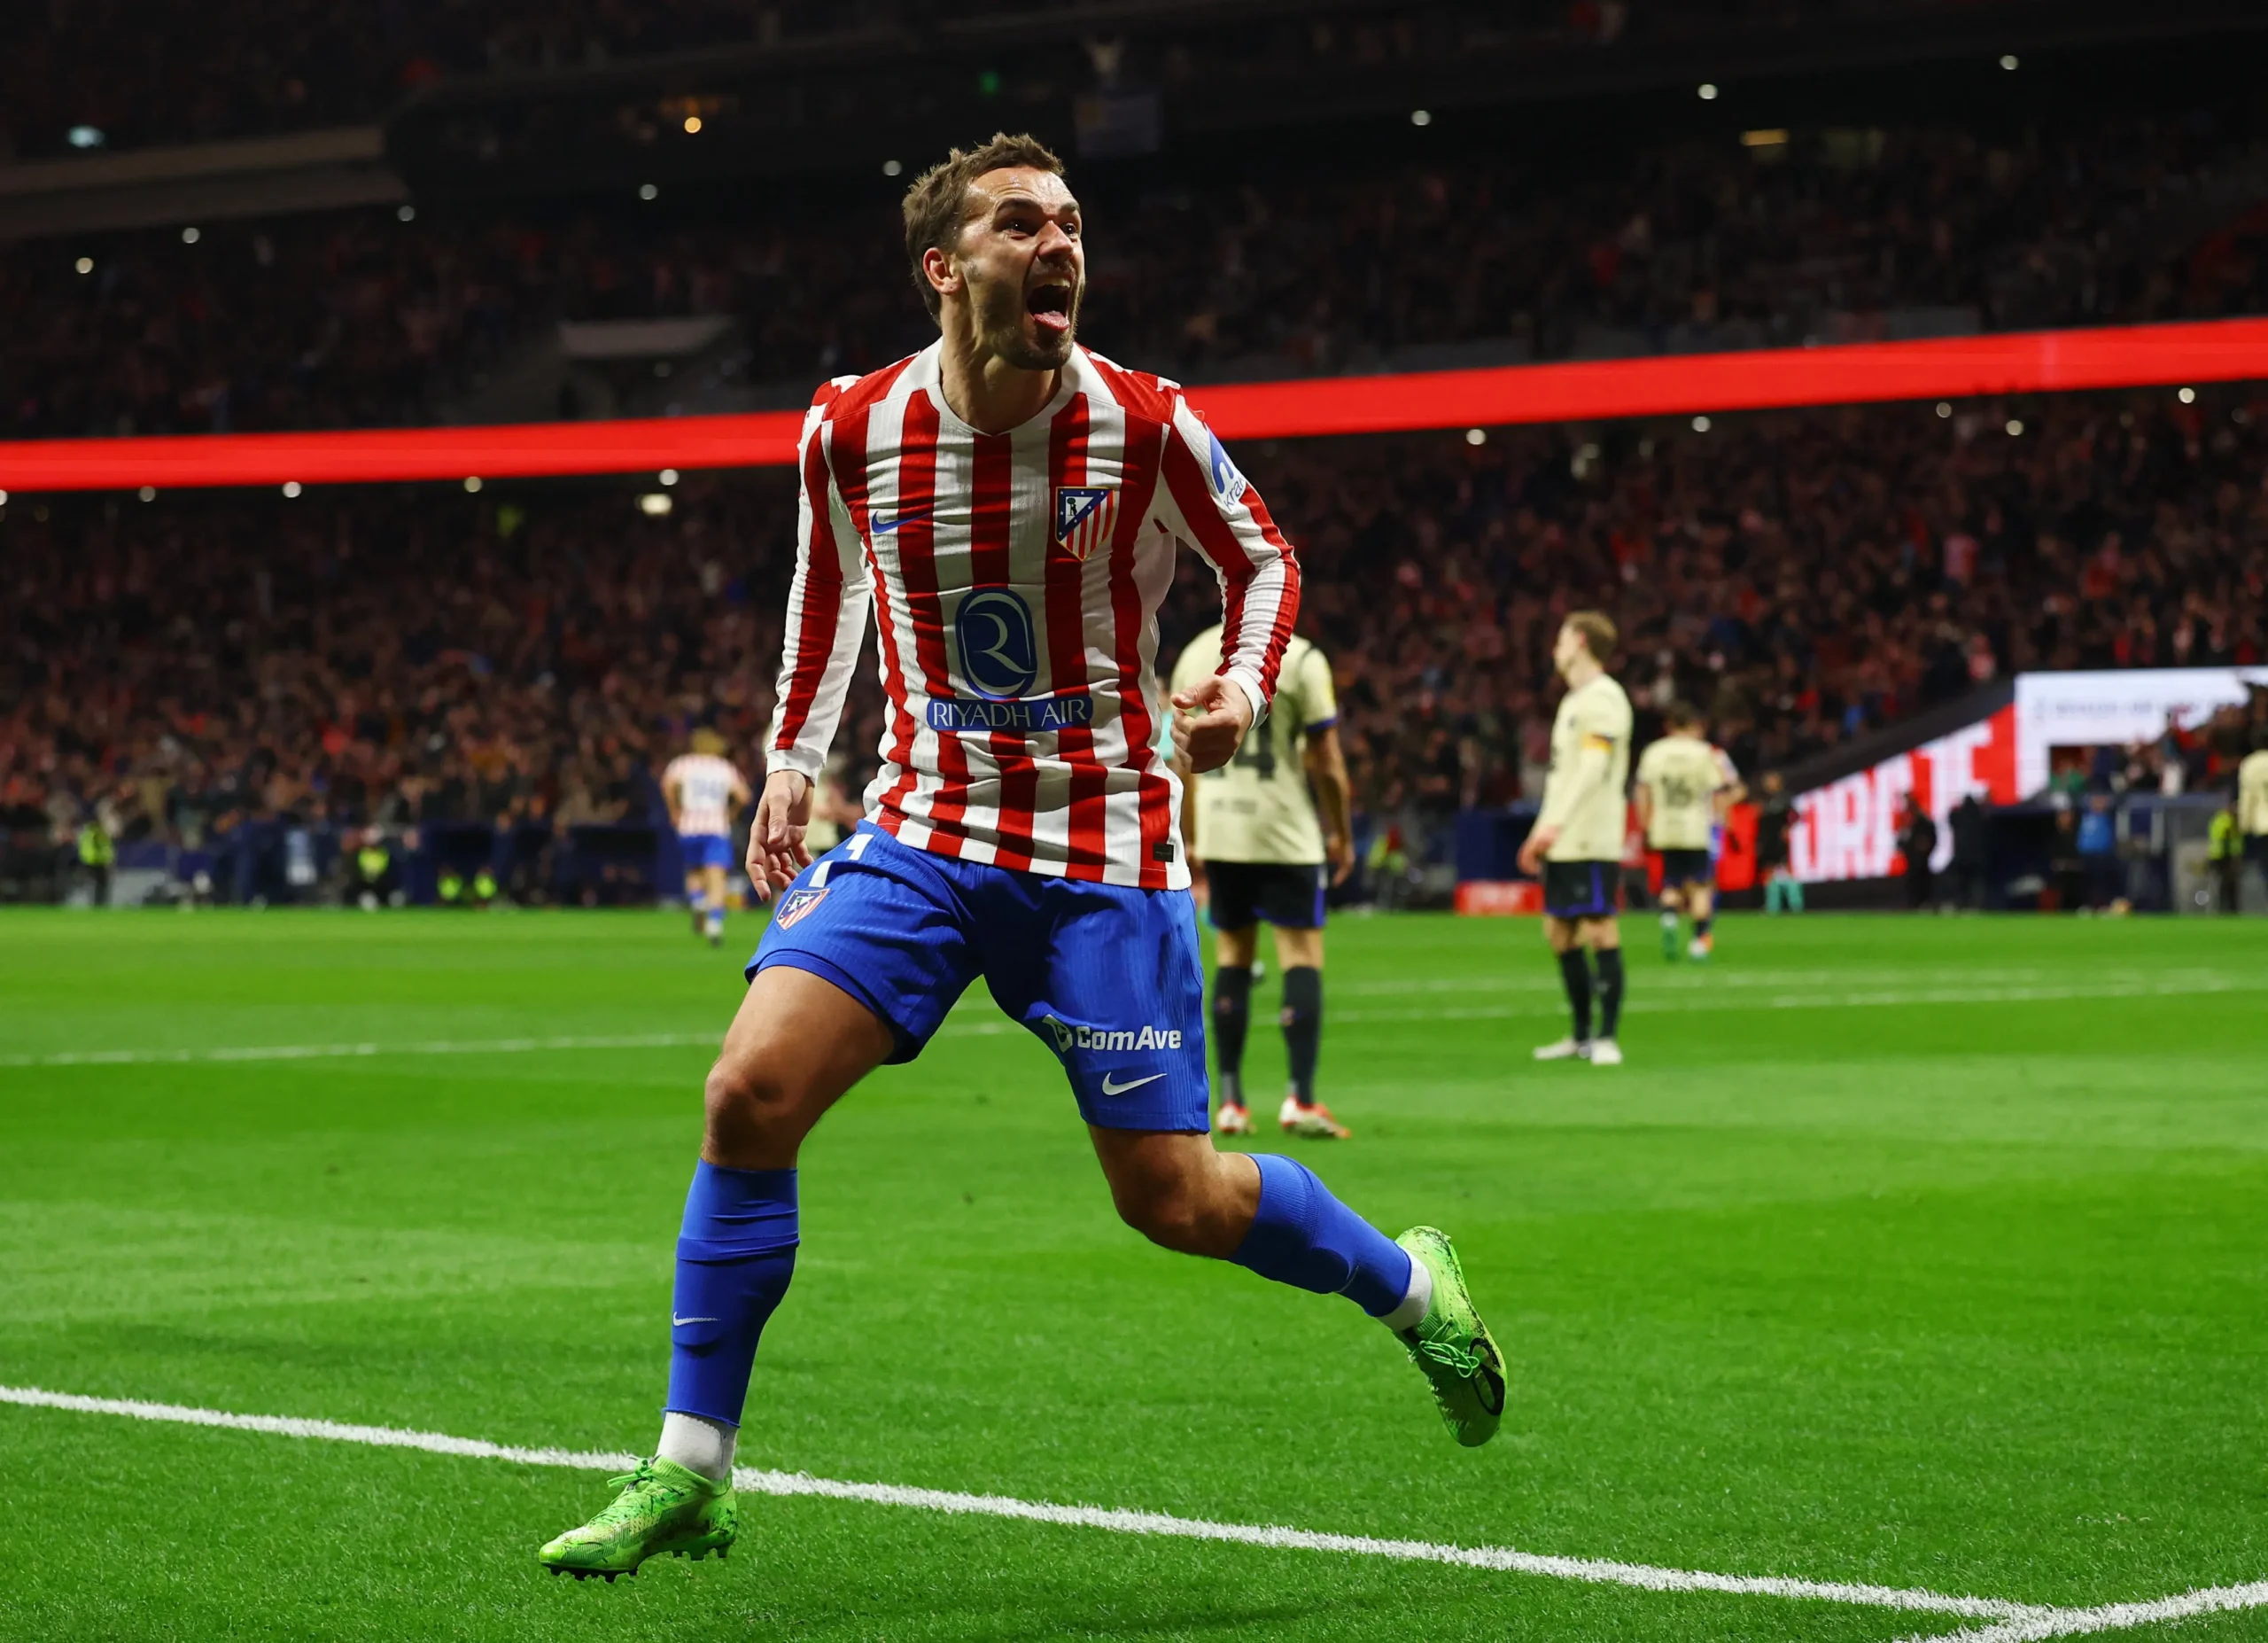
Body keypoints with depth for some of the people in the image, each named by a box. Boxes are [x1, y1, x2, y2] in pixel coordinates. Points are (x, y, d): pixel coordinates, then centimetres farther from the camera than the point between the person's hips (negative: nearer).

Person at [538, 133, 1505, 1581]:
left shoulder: (1143, 427, -10)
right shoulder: (852, 431, -4)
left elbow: (1264, 560, 7)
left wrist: (1245, 686, -12)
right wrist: (794, 761, 12)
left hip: (1105, 848, -2)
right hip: (922, 828, 2)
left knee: (1174, 1198, -3)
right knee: (750, 1093, -16)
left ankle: (1410, 1285, 29)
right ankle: (691, 1474, -5)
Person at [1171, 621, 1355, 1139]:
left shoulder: (1194, 655, 6)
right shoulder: (1300, 660, -9)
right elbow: (1326, 761, -7)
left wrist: (1189, 839, 20)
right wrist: (1341, 834, 7)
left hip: (1217, 829, 5)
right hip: (1284, 831, -5)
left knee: (1232, 957, 12)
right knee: (1303, 958, 0)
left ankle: (1230, 1101, 12)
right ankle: (1301, 1099, -8)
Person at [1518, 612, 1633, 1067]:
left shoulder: (1604, 697, -9)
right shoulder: (1572, 701, 21)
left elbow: (1593, 768, -19)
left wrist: (1556, 824, -26)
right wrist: (1542, 832, 20)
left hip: (1591, 841, -10)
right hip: (1562, 843, 10)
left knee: (1600, 930, -8)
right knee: (1560, 933, 10)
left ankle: (1607, 1038, -7)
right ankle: (1581, 1037, 16)